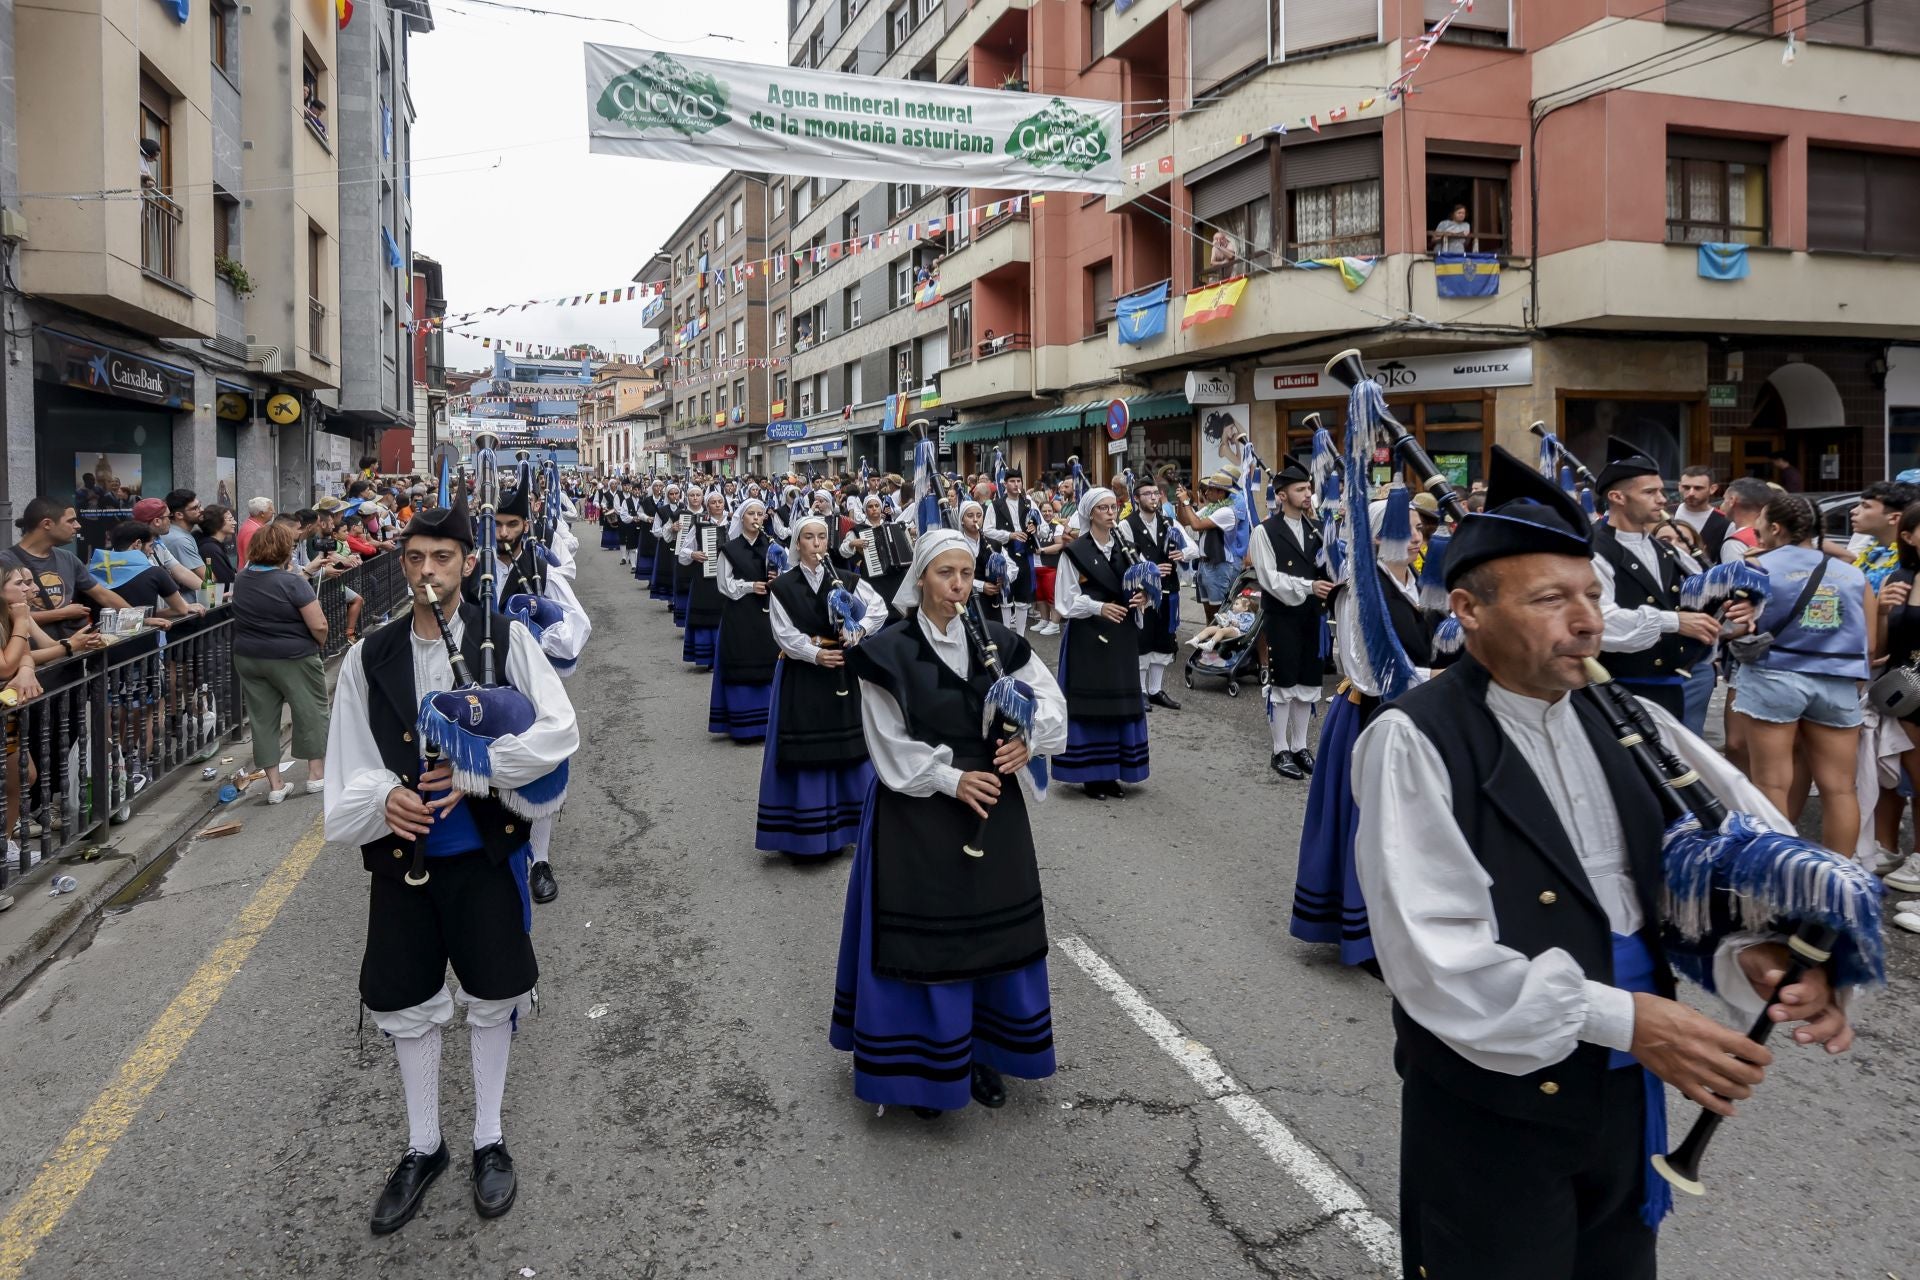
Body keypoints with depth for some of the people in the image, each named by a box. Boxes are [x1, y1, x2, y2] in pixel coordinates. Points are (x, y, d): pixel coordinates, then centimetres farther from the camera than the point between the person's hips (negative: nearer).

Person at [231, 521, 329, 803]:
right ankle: (316, 774, 18)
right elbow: (319, 626, -20)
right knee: (311, 711, 10)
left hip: (248, 657, 6)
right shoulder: (292, 582, -17)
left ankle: (275, 785, 12)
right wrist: (321, 643, 3)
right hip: (292, 658, -6)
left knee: (263, 717, 10)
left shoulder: (242, 579, 3)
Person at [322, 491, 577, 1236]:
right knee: (407, 1004, 13)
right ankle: (423, 1147, 34)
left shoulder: (506, 639, -7)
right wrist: (385, 796, -20)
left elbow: (559, 731, -13)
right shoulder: (368, 659, -1)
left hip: (487, 849, -2)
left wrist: (474, 771, -20)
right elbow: (350, 764, 1)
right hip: (402, 852, 2)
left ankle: (489, 1141, 32)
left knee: (492, 999, 12)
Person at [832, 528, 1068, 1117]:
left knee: (994, 929, 11)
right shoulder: (889, 652, -9)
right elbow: (889, 742, -10)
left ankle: (982, 1051, 29)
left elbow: (1049, 697, 2)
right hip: (918, 814, -4)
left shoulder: (996, 642, 2)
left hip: (991, 806, 4)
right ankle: (922, 1064, 20)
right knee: (921, 936, 3)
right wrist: (951, 779, -17)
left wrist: (1029, 740, -17)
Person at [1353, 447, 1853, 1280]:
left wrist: (1759, 954, -20)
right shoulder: (1415, 742, -17)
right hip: (1490, 1110, -6)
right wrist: (1618, 1018, -24)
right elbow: (1435, 956, -23)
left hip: (1628, 1094, 6)